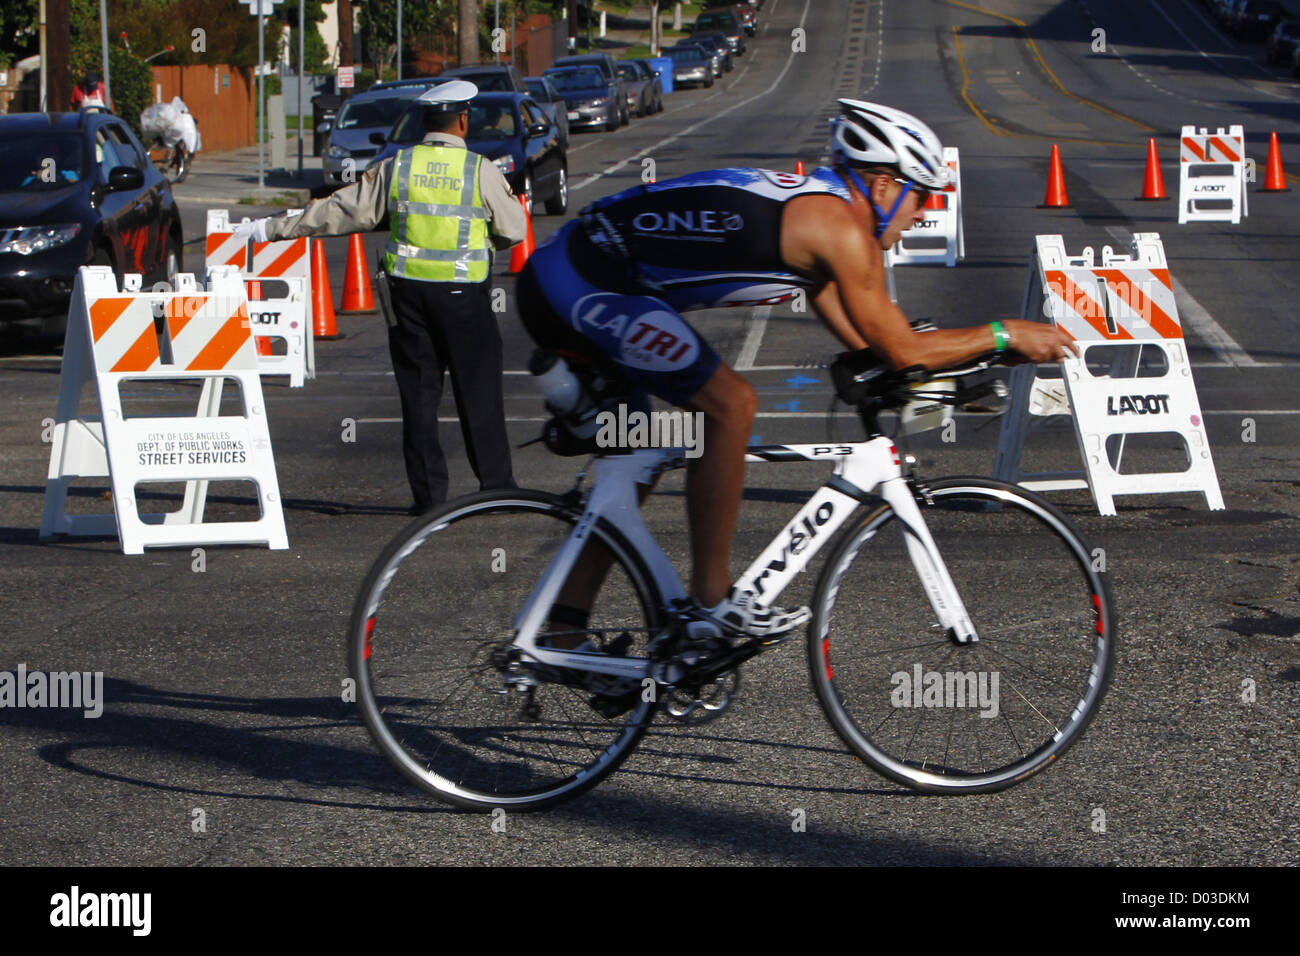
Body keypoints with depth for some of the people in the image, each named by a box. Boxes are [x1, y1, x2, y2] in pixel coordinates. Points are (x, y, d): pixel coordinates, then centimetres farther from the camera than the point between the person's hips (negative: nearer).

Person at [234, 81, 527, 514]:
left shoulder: (395, 168, 0)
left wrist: (273, 229, 7)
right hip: (463, 296, -2)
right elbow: (513, 230, 2)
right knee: (478, 392, 4)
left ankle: (428, 493, 7)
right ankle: (496, 486, 5)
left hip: (408, 290, 2)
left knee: (418, 394, 7)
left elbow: (339, 211, 1)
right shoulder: (481, 171, -6)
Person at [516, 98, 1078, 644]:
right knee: (728, 406, -11)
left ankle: (563, 634, 20)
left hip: (555, 276, 10)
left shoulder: (806, 207, 18)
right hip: (587, 286, -10)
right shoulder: (838, 226, -11)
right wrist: (1004, 334, 5)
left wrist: (979, 359, 26)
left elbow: (865, 340, 25)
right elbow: (902, 352, -7)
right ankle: (710, 602, -4)